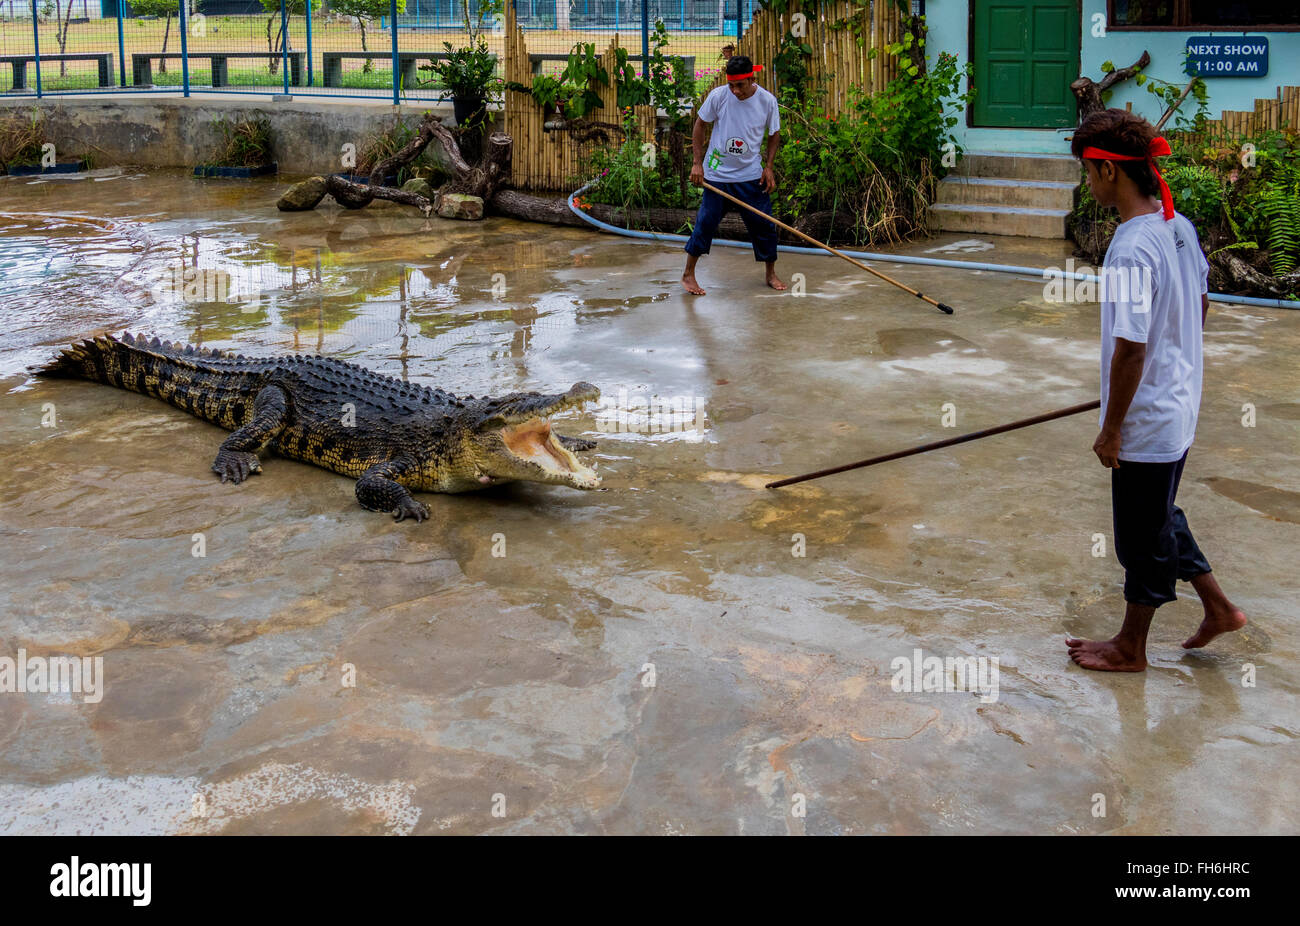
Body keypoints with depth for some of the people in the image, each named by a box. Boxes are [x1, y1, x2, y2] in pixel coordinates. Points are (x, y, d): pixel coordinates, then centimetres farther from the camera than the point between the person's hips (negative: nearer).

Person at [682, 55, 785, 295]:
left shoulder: (767, 100, -9)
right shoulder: (718, 96, -13)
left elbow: (774, 134, 7)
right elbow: (699, 124, 1)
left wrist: (768, 167, -3)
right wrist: (697, 163, -4)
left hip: (752, 176, 1)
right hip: (717, 174, -1)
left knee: (763, 224, 4)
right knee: (706, 222, 0)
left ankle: (771, 274, 21)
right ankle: (688, 274, 14)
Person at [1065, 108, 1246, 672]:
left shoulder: (1131, 250, -27)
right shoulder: (1179, 227, 1)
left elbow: (1130, 349, -25)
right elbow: (1200, 305, 15)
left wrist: (1111, 429, -16)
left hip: (1146, 424, -9)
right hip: (1180, 405, 9)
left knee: (1143, 537, 8)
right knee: (1159, 517, 25)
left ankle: (1131, 648, 25)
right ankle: (1218, 608, 37)